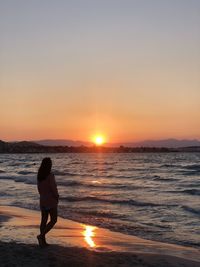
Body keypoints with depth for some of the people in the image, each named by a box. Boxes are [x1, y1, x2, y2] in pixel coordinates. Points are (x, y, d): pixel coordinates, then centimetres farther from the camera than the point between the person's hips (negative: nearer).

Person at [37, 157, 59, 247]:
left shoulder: (39, 175, 3)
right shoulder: (50, 175, -20)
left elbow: (39, 188, 10)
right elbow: (53, 188, -19)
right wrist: (57, 197, -2)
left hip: (42, 200, 7)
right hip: (51, 200, -7)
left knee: (44, 220, 12)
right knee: (53, 220, 5)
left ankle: (43, 241, 15)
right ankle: (41, 235, -9)